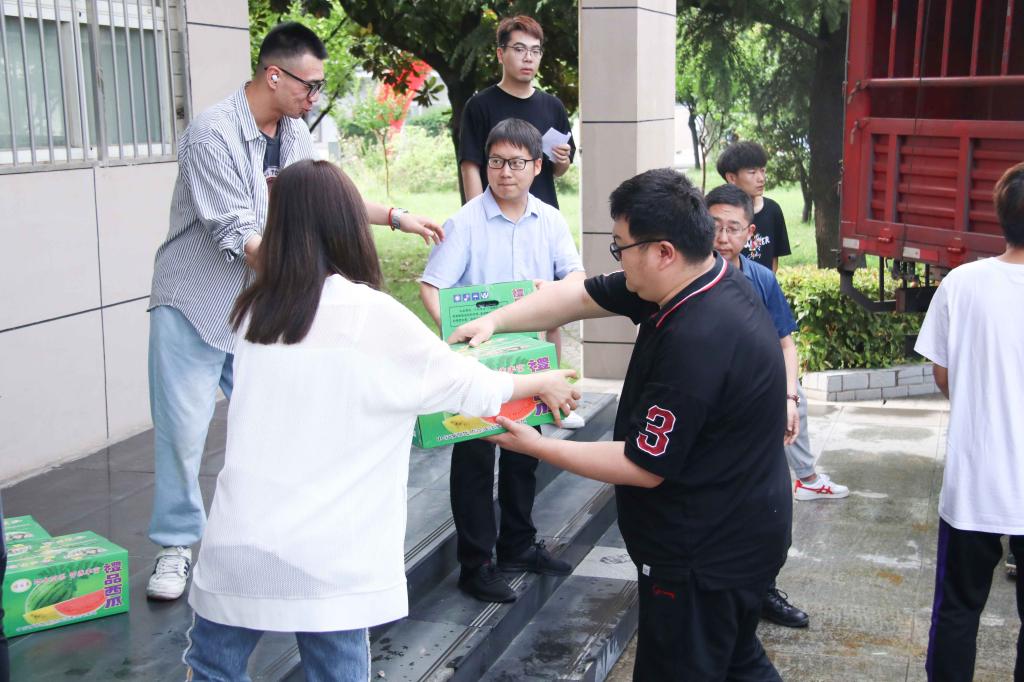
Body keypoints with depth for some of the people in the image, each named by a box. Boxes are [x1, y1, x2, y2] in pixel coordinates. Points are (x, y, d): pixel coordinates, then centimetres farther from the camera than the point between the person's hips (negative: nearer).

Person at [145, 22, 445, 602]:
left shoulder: (294, 133, 1)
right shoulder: (213, 135, -21)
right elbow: (237, 237, -24)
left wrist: (398, 217, 12)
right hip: (195, 304, -6)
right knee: (183, 429, -2)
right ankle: (177, 545, 14)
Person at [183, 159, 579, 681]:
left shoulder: (254, 311, 6)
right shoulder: (373, 315, -8)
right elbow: (471, 388, 2)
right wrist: (543, 383, 20)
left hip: (239, 541, 4)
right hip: (324, 557, -4)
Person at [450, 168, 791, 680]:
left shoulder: (695, 342, -33)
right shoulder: (708, 279, -4)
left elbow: (644, 467, -24)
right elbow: (581, 295, 4)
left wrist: (538, 447, -15)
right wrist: (495, 321, -4)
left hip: (704, 560, -9)